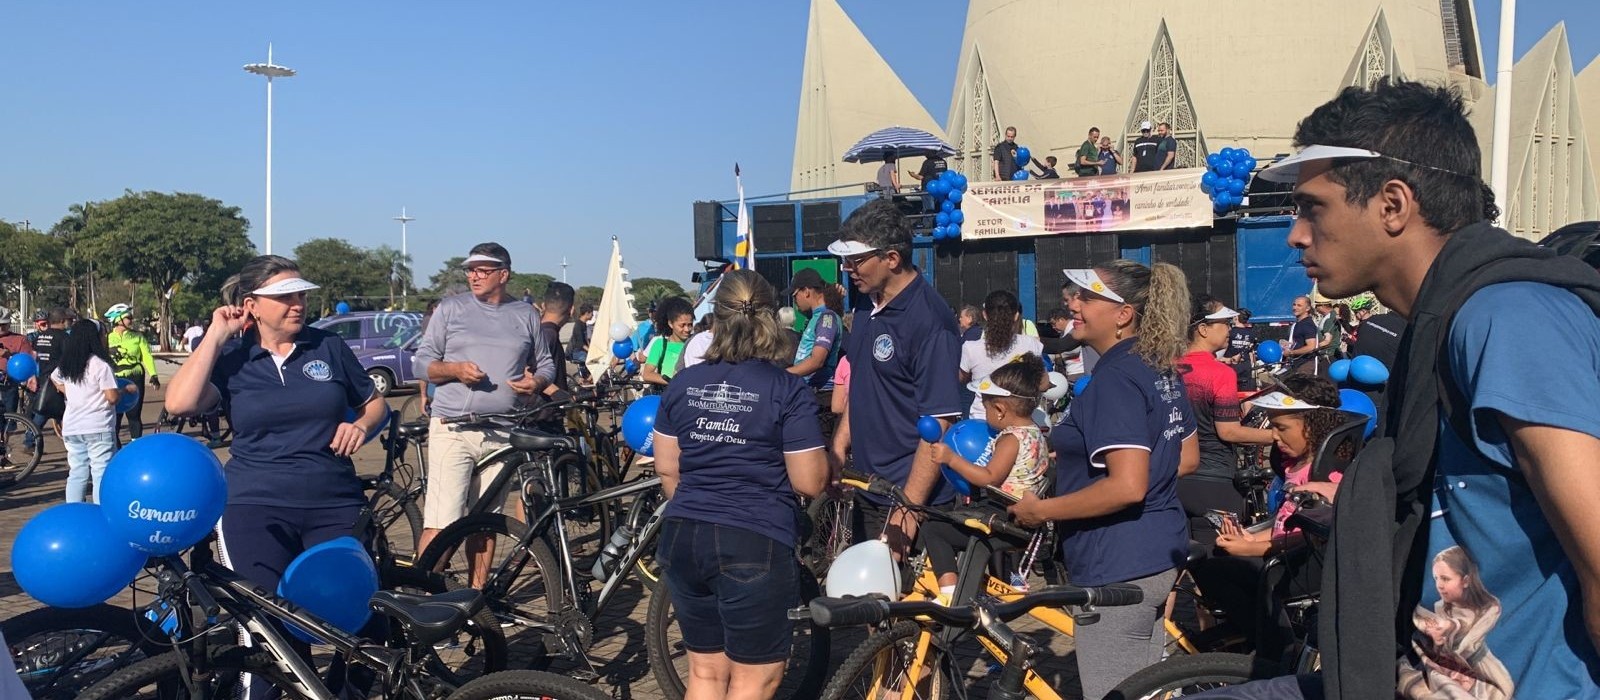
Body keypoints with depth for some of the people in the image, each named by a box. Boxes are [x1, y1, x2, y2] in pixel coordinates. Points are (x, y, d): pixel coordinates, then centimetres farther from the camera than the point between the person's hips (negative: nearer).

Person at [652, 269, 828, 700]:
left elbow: (667, 469, 11)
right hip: (755, 543, -5)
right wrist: (827, 464, 13)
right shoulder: (788, 391, -9)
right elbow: (810, 483, -9)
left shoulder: (683, 384, 5)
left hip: (682, 538, 5)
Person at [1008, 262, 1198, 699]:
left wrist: (1041, 510, -18)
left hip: (1120, 567, -10)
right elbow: (1188, 457, 19)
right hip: (1161, 553, 10)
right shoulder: (1162, 370, 9)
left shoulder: (1115, 378, -19)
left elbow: (1127, 487, -27)